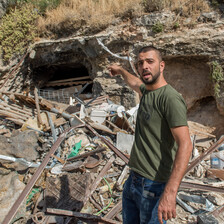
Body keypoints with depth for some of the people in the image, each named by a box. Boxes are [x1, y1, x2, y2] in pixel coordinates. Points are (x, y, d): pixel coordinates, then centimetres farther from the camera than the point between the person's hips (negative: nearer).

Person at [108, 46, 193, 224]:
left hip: (154, 186, -8)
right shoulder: (146, 91, 8)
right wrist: (120, 70, 51)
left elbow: (185, 145, -26)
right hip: (133, 180, 9)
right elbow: (134, 83, 34)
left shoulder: (171, 98, -19)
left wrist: (170, 193, -32)